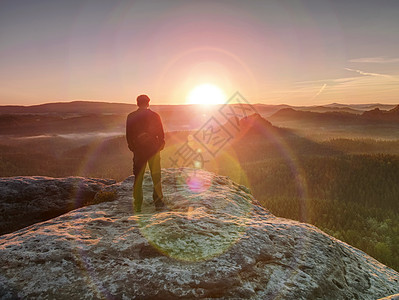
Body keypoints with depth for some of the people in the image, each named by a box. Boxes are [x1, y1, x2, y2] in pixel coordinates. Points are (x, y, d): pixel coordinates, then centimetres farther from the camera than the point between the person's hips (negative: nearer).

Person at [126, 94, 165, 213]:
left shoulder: (131, 117, 1)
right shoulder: (154, 115, -3)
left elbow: (128, 135, 3)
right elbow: (161, 134, -1)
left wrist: (133, 148, 14)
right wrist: (160, 145, 13)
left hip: (138, 150, 1)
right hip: (153, 150, -1)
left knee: (138, 178, 8)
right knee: (156, 176, 9)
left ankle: (137, 206, 9)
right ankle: (158, 202, 7)